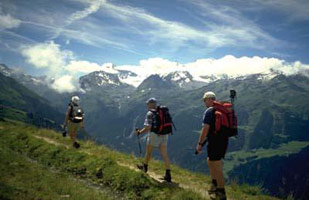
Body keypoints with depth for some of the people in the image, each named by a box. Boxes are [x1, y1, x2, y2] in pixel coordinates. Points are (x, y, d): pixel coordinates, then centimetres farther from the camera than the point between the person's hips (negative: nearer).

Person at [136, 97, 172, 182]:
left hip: (154, 135, -5)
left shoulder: (150, 113, -10)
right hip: (164, 136, 5)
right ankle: (168, 175, -2)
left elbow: (147, 127, -15)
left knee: (148, 151, 18)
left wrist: (140, 132, 1)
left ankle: (145, 167, 40)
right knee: (164, 155, 4)